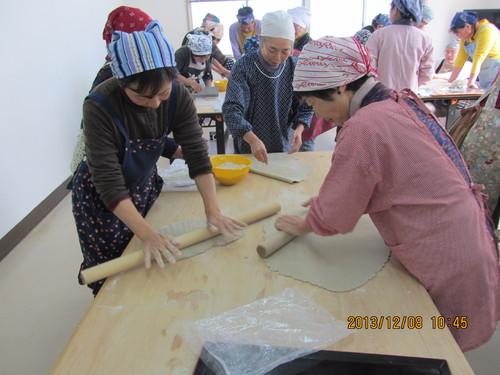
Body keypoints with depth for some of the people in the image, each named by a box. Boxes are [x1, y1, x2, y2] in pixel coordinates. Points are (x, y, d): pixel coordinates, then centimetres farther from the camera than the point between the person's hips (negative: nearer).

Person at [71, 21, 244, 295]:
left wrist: (213, 211, -30)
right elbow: (109, 184, -32)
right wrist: (147, 234, -39)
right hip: (100, 197, -3)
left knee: (153, 267, 16)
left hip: (144, 184, 4)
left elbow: (197, 154, -20)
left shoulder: (178, 96, -20)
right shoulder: (99, 107, -32)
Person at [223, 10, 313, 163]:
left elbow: (305, 106, 0)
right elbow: (231, 109, -25)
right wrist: (252, 140, -39)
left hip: (283, 147, 3)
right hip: (248, 148, -2)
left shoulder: (295, 68, -7)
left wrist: (298, 129, -20)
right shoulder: (244, 66, -17)